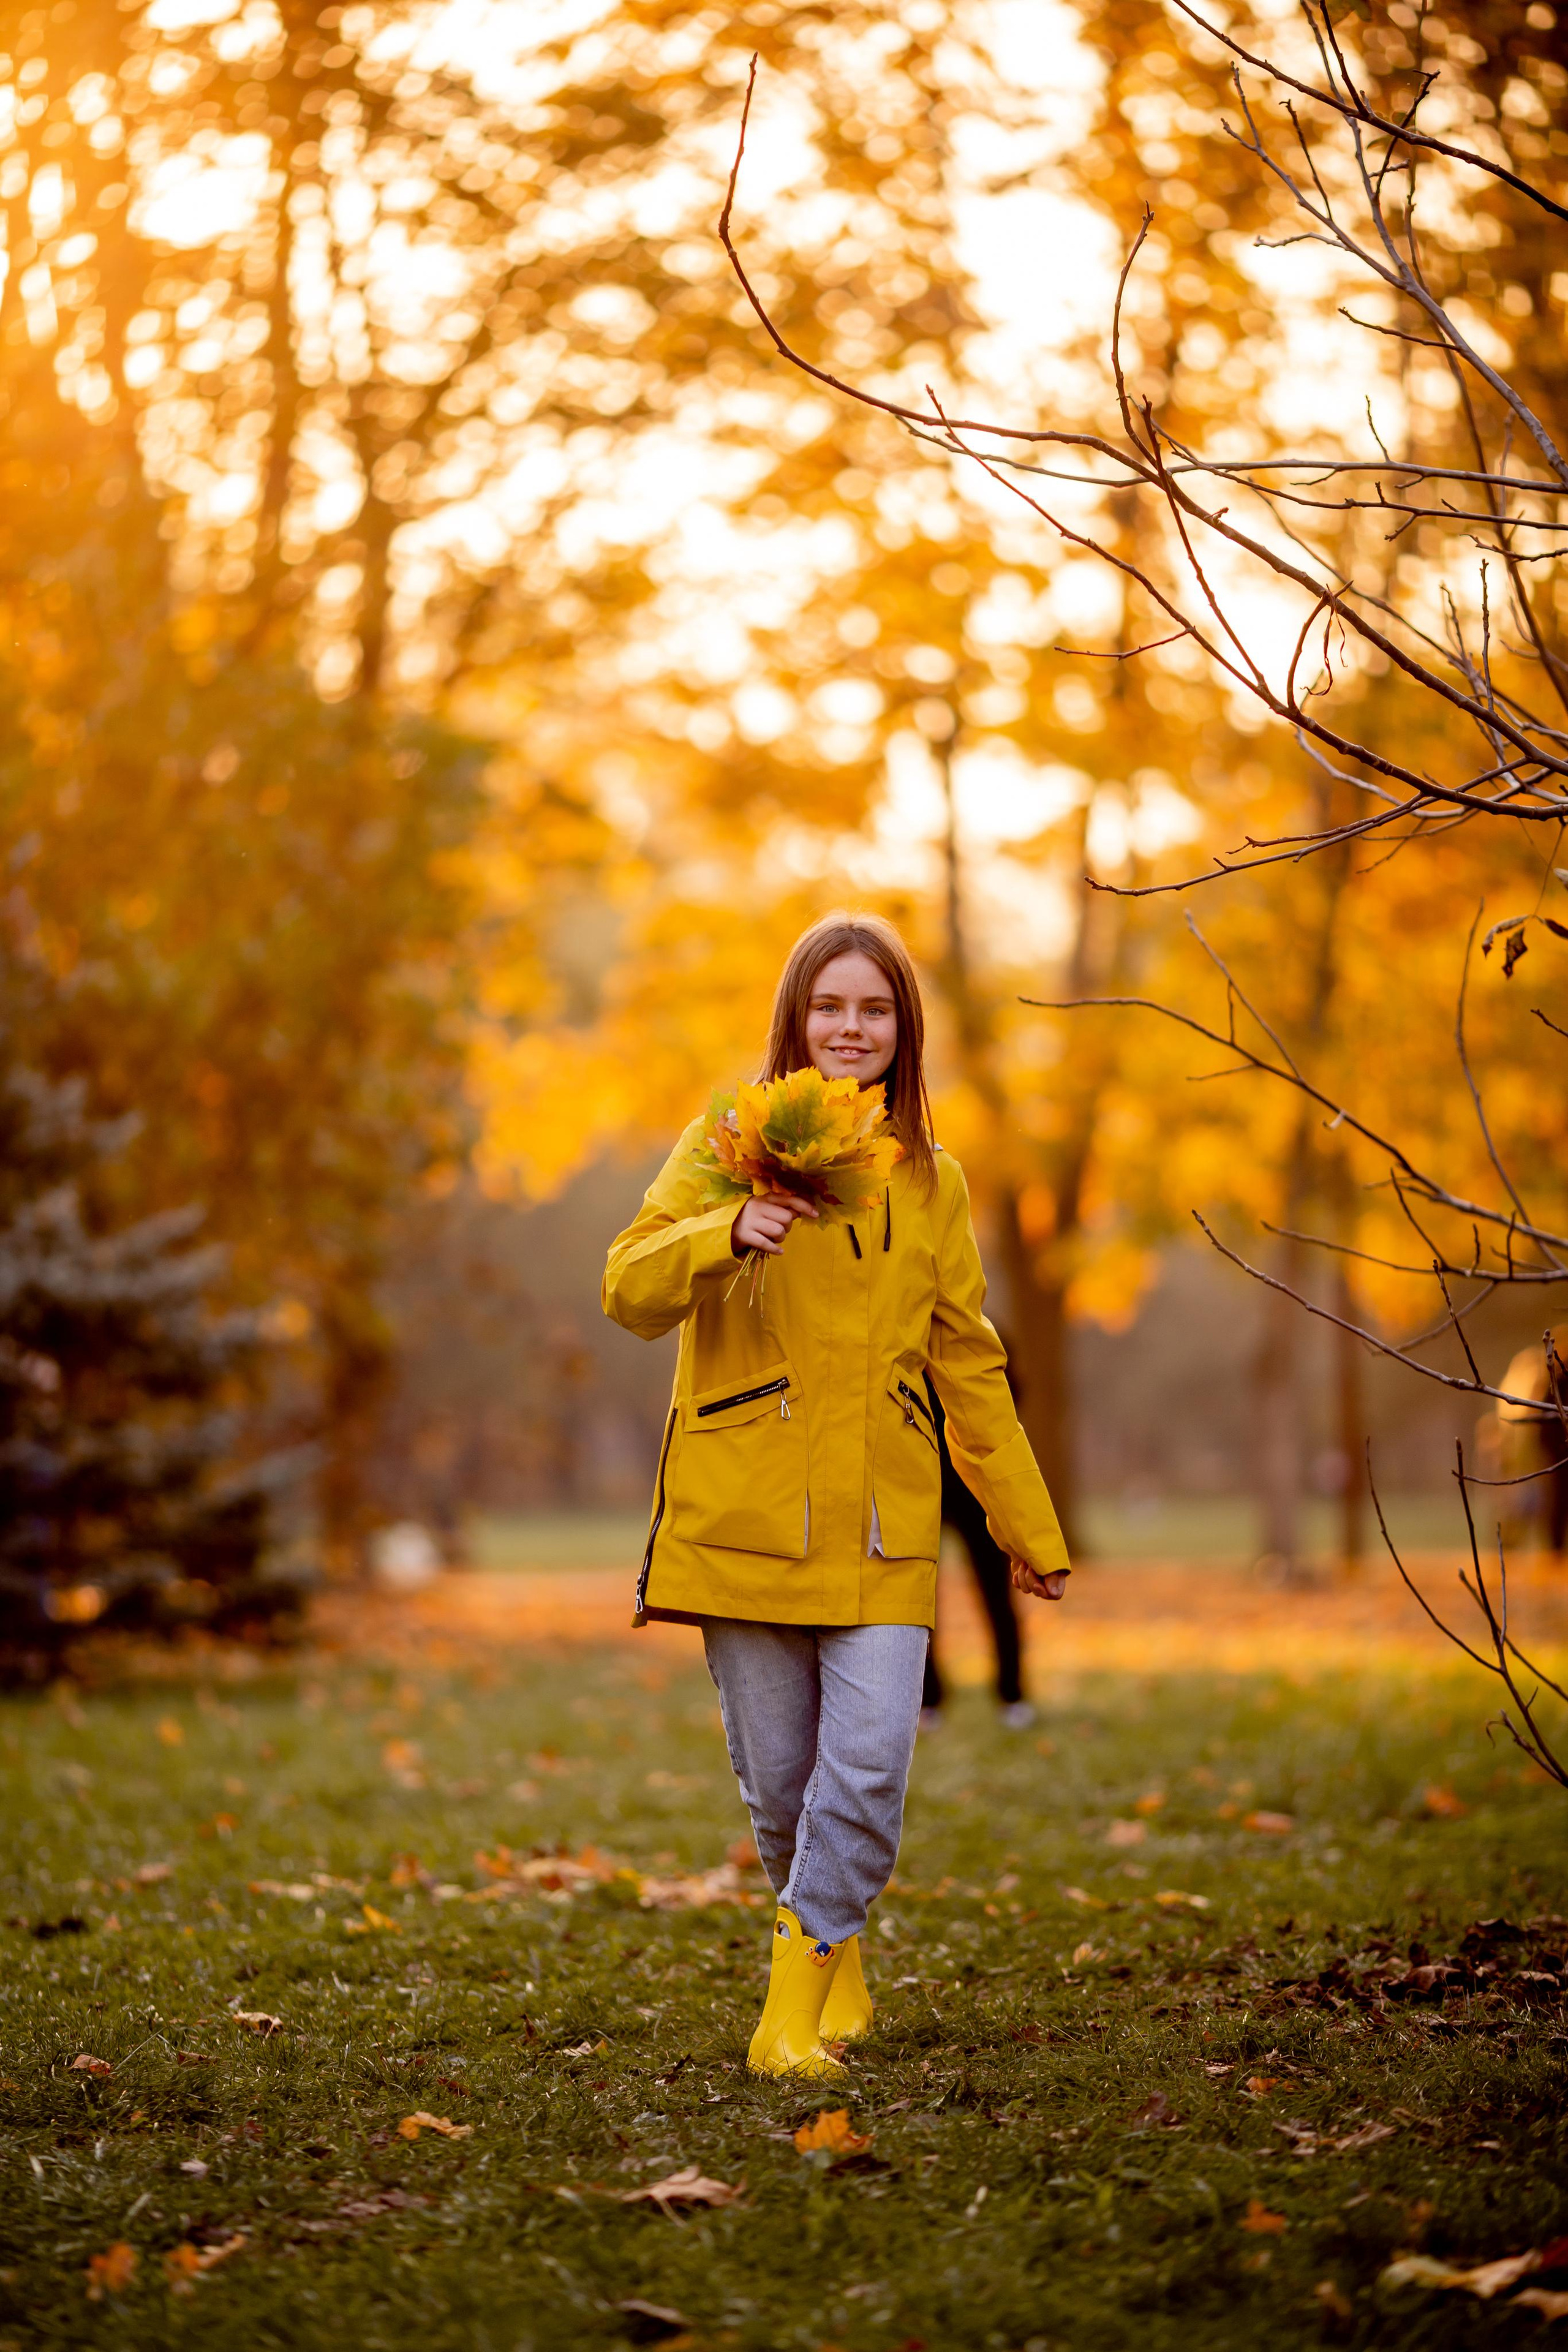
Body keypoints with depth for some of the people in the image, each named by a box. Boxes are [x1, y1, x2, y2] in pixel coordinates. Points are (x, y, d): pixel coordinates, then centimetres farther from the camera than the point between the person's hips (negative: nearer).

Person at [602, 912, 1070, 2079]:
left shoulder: (930, 1182, 12)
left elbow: (967, 1365, 18)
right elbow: (632, 1291, -8)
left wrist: (1030, 1530, 18)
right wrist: (731, 1232, -28)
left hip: (882, 1531, 2)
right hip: (746, 1519, -2)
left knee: (870, 1770, -13)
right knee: (780, 1781, 4)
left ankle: (796, 2001, 0)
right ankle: (840, 1957, 30)